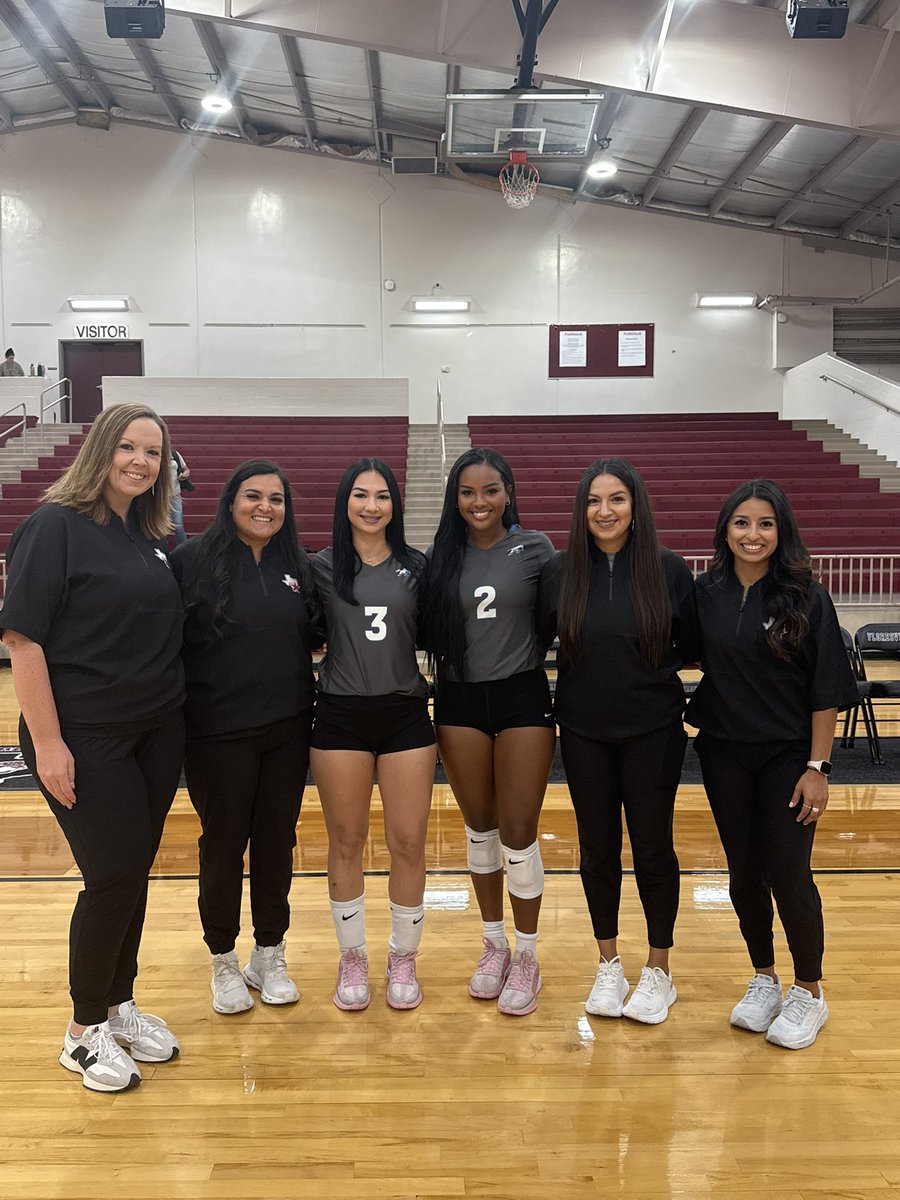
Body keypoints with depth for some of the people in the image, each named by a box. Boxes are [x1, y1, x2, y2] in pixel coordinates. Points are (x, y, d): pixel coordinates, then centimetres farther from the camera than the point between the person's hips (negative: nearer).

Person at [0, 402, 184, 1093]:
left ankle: (119, 1003, 32)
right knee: (115, 875, -1)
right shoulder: (56, 526, -11)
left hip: (157, 735, 6)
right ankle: (85, 1031, 20)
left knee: (135, 872, 13)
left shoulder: (151, 537, 8)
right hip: (86, 741, -6)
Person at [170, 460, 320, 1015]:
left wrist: (305, 704, 5)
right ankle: (224, 961, 29)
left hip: (287, 729, 4)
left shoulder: (298, 565, 6)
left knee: (278, 842, 12)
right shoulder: (192, 560, -8)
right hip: (219, 734, -4)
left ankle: (270, 957, 31)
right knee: (224, 845, 9)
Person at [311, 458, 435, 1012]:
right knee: (346, 843, 9)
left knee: (409, 843, 4)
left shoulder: (417, 567, 3)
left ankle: (404, 958, 23)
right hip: (341, 717, -1)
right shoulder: (322, 568, 0)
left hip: (405, 715, 1)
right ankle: (353, 958, 27)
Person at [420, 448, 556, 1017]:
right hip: (460, 701, 3)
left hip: (522, 698, -2)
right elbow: (430, 629, 7)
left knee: (518, 832, 1)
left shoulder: (535, 548, -4)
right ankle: (494, 944, 31)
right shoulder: (443, 555, 2)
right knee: (480, 828, 13)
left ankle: (527, 957, 20)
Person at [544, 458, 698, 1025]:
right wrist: (594, 668, -4)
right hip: (584, 732, 2)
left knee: (652, 847, 8)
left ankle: (659, 971, 27)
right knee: (598, 848, 12)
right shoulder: (564, 571, -4)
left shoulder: (669, 569, -8)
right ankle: (609, 966, 30)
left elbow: (691, 648, 1)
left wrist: (649, 670, -8)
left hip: (652, 731, -2)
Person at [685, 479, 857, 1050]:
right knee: (745, 872, 12)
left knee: (788, 874, 1)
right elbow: (695, 661, 10)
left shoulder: (806, 597, -10)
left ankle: (808, 993, 23)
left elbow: (827, 690, -10)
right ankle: (764, 980, 31)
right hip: (725, 755, 3)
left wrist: (817, 767, -12)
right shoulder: (705, 593, -2)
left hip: (788, 756, -3)